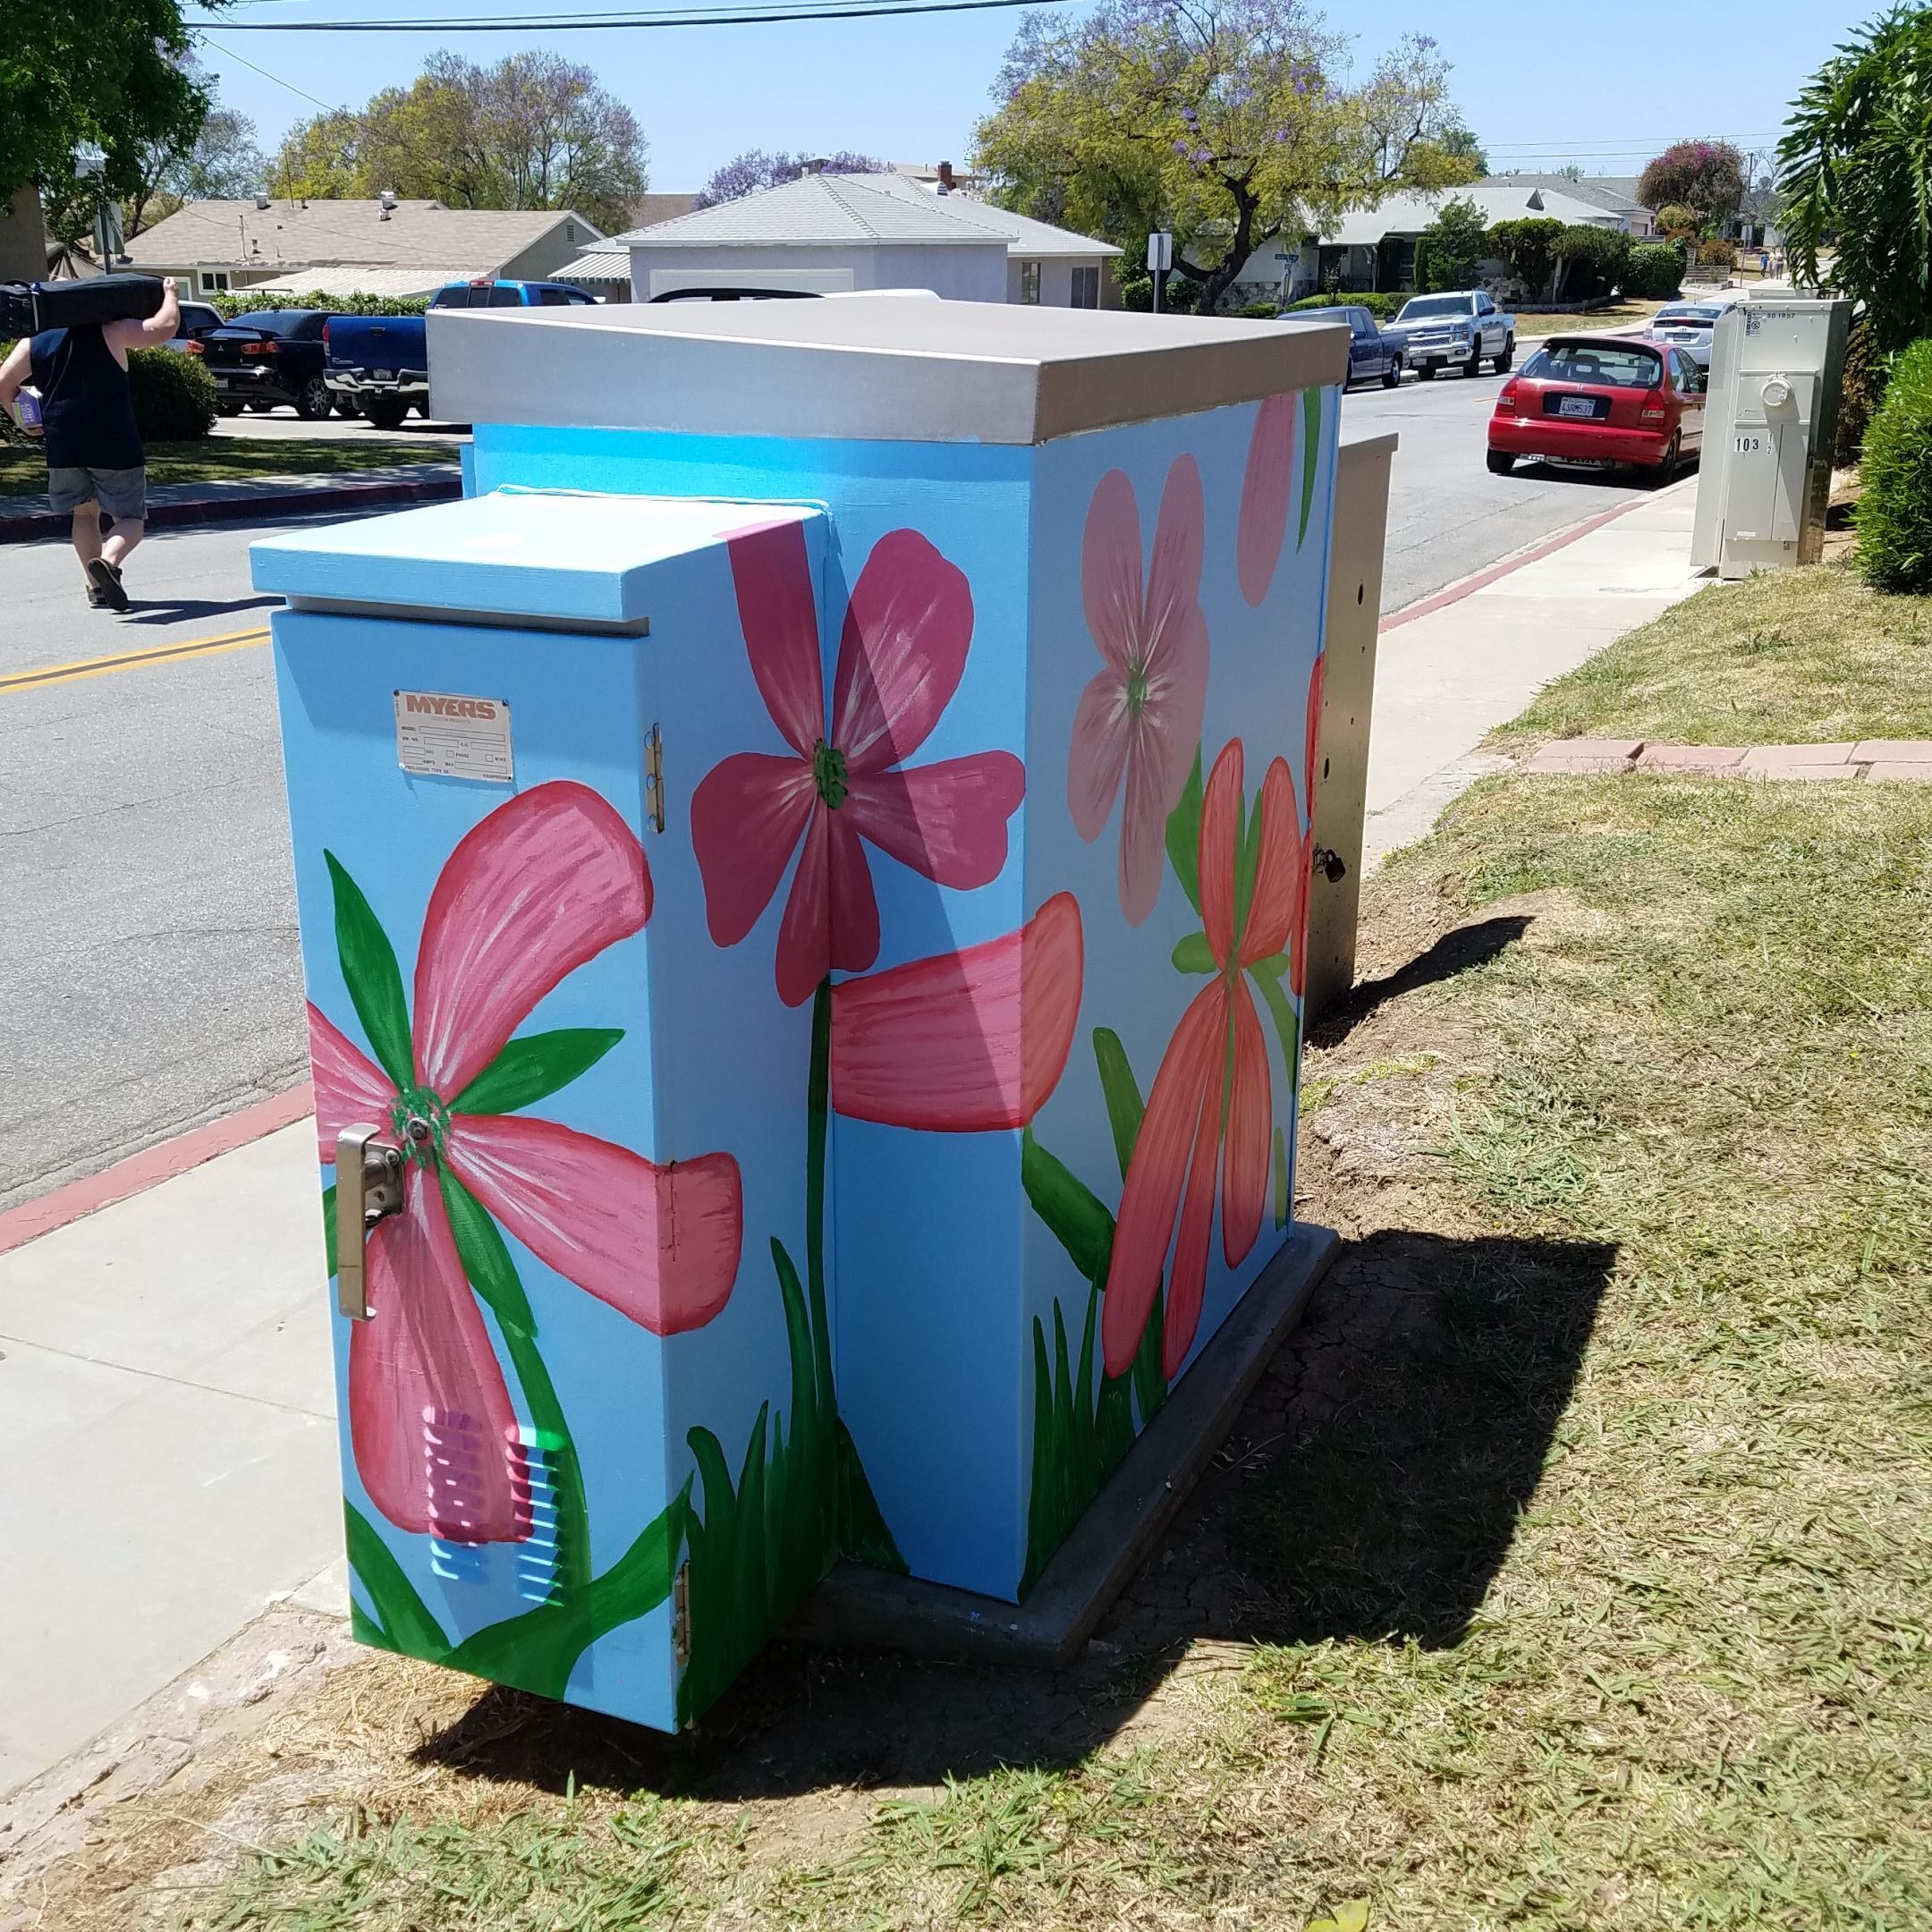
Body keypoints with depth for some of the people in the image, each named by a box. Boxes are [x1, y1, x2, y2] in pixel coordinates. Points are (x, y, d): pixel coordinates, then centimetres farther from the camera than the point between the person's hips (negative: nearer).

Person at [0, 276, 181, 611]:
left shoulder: (33, 343, 9)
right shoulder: (109, 332, 0)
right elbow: (165, 326, -5)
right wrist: (169, 293, 14)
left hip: (63, 447, 3)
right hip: (115, 447, -3)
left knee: (84, 513, 23)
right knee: (131, 517, 4)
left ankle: (96, 586, 18)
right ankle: (108, 560, -26)